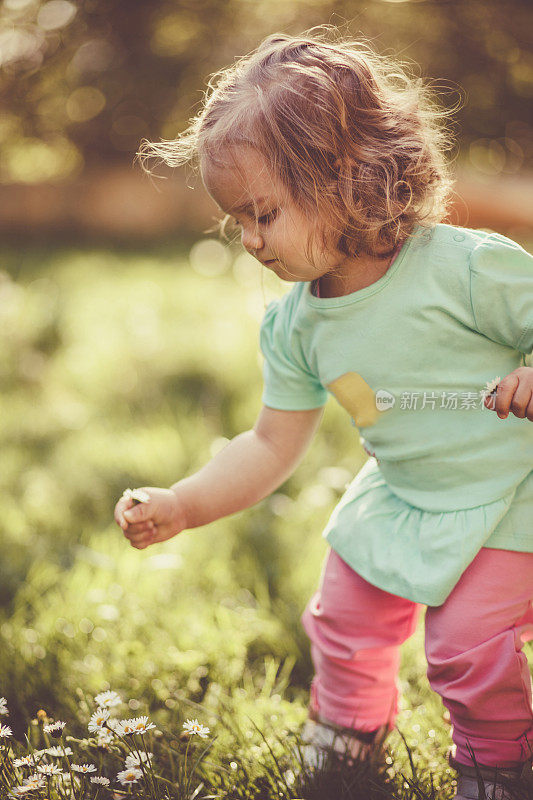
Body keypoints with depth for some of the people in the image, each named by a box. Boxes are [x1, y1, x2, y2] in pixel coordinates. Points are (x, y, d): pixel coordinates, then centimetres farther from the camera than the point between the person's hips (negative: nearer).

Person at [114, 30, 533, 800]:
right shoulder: (293, 324, -6)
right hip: (396, 501, 6)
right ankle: (351, 723, 47)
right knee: (343, 622, 12)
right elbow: (272, 446, 0)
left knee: (468, 647, -9)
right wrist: (181, 506, -9)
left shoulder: (470, 267, -24)